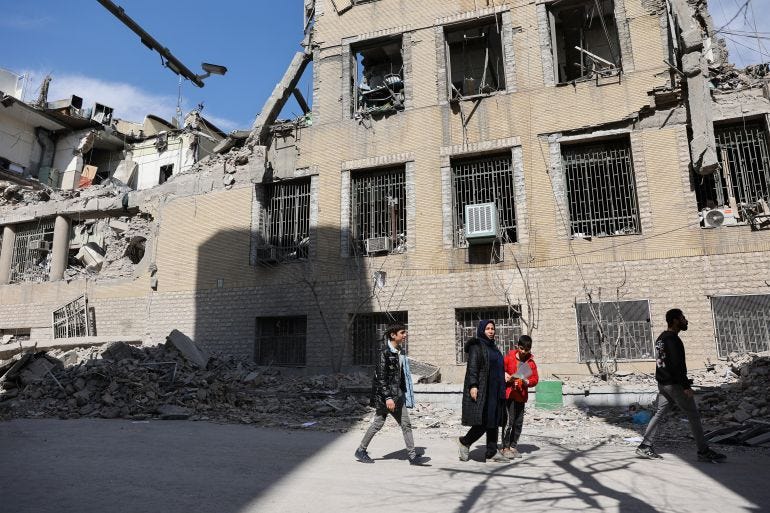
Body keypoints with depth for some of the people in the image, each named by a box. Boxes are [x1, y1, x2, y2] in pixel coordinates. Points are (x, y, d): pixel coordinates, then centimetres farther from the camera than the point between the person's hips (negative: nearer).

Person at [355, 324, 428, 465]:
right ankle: (361, 450, 23)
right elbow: (381, 377, -19)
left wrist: (401, 393, 18)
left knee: (406, 424, 4)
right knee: (378, 423, 5)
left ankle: (413, 456, 9)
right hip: (385, 394, -8)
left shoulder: (399, 352, 10)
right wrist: (388, 397, -22)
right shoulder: (384, 352, -16)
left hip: (398, 394, 8)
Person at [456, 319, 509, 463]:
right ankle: (464, 442, 11)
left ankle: (491, 453, 13)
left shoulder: (493, 347, 18)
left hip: (494, 391, 9)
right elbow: (472, 367, -16)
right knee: (483, 422, -9)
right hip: (481, 391, -8)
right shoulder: (476, 346, -7)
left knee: (493, 422, 7)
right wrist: (473, 386, -25)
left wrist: (501, 389, 21)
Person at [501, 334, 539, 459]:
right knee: (508, 421, -8)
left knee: (518, 423, 8)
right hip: (508, 394, -4)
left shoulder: (531, 362, 6)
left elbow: (535, 379, 4)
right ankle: (505, 447, 3)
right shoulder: (509, 357, -3)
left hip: (521, 396, 4)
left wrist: (527, 382, -15)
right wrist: (505, 376, -15)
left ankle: (513, 446, 21)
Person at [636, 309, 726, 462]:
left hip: (662, 383, 9)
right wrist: (686, 386, -19)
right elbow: (678, 365, -21)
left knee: (660, 413, 10)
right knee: (693, 415, 1)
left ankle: (644, 447, 8)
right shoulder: (673, 339, -16)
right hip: (674, 384, -9)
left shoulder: (661, 338, 15)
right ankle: (704, 452, 9)